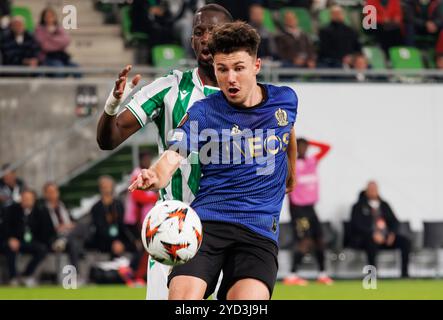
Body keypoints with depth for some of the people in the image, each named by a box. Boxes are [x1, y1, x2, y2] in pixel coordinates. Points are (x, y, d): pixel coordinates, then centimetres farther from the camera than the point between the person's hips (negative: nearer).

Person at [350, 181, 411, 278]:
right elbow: (357, 225, -7)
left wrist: (392, 234, -7)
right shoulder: (359, 206, 6)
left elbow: (394, 221, 16)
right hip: (366, 238, -5)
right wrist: (373, 234, -21)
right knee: (372, 242, -40)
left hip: (386, 238, 5)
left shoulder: (384, 205, 21)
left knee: (405, 241, -19)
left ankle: (405, 273, -21)